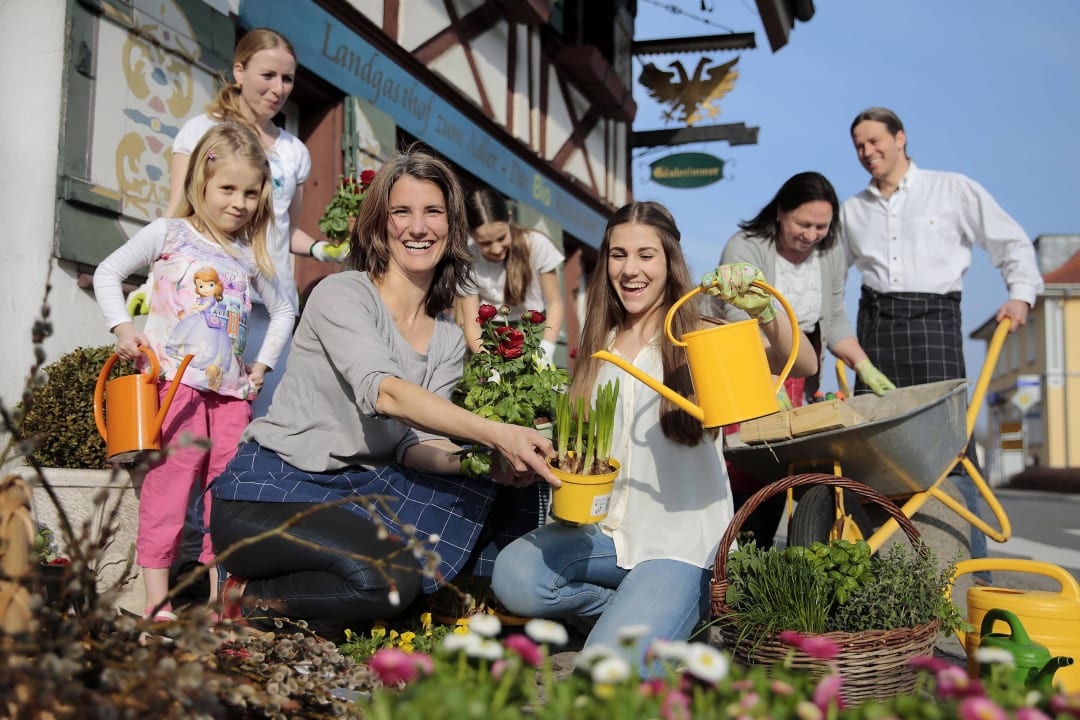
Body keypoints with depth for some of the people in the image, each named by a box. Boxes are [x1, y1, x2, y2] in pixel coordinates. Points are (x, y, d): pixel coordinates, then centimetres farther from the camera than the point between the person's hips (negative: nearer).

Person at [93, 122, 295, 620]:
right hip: (174, 380, -4)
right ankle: (157, 603, 0)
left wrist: (262, 364, 16)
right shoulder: (169, 234, 3)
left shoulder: (251, 256, 14)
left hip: (231, 390, 4)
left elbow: (283, 311, 26)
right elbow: (108, 272, 6)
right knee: (168, 485, -7)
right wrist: (122, 327, -7)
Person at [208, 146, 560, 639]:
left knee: (484, 488, -14)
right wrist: (494, 434, -39)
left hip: (354, 496, 7)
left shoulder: (449, 340, 9)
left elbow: (416, 446, 1)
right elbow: (383, 391, -28)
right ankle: (252, 601, -2)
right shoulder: (342, 294, -11)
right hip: (267, 495, -7)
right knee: (390, 577, -30)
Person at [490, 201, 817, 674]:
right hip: (603, 530, 5)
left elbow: (802, 366, -18)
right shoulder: (600, 344, 12)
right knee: (512, 578, -24)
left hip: (680, 541, -5)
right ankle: (640, 605, 2)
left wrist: (764, 312, -37)